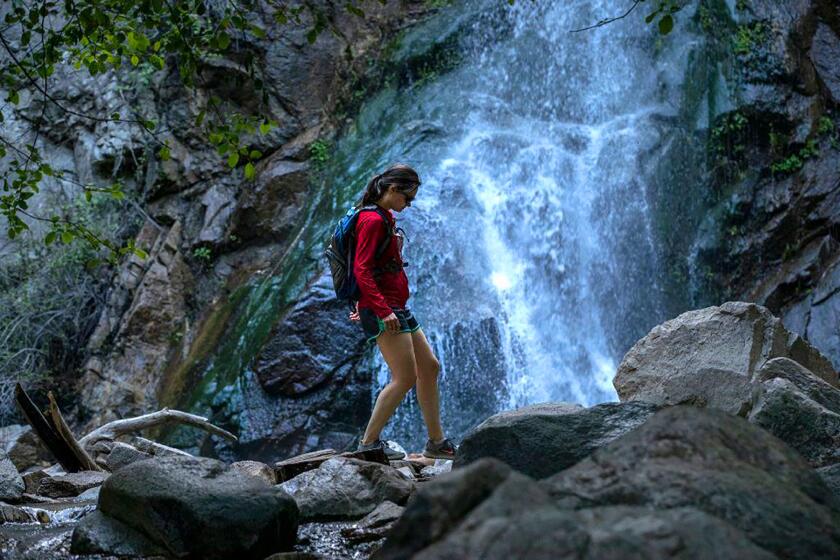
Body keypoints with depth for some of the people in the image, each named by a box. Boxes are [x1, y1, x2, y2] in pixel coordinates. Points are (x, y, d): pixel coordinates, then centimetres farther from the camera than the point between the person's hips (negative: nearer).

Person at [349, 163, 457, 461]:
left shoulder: (385, 219, 18)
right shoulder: (373, 220, -13)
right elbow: (361, 270, -21)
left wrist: (366, 306, 25)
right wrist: (382, 310, -27)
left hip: (396, 308, 11)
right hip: (383, 309, -11)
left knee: (429, 367, 12)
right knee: (405, 377, -12)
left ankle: (436, 442, 19)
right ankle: (369, 443, -4)